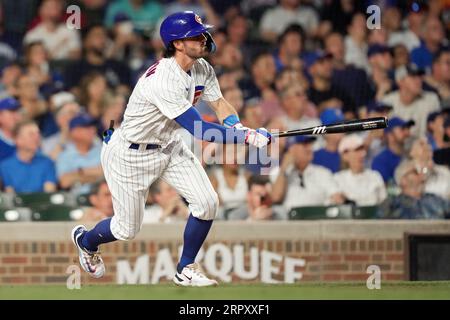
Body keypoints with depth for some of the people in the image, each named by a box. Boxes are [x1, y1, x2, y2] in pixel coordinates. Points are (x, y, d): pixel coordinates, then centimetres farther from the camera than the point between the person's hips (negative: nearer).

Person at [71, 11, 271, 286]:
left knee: (207, 202, -9)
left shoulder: (202, 68, -8)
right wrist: (247, 137, -38)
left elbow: (219, 103, 5)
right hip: (131, 155, -7)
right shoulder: (162, 81, -35)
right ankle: (86, 240, 40)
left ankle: (186, 270, 10)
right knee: (127, 229, 5)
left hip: (169, 146, 8)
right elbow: (199, 130, -37)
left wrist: (236, 126, -18)